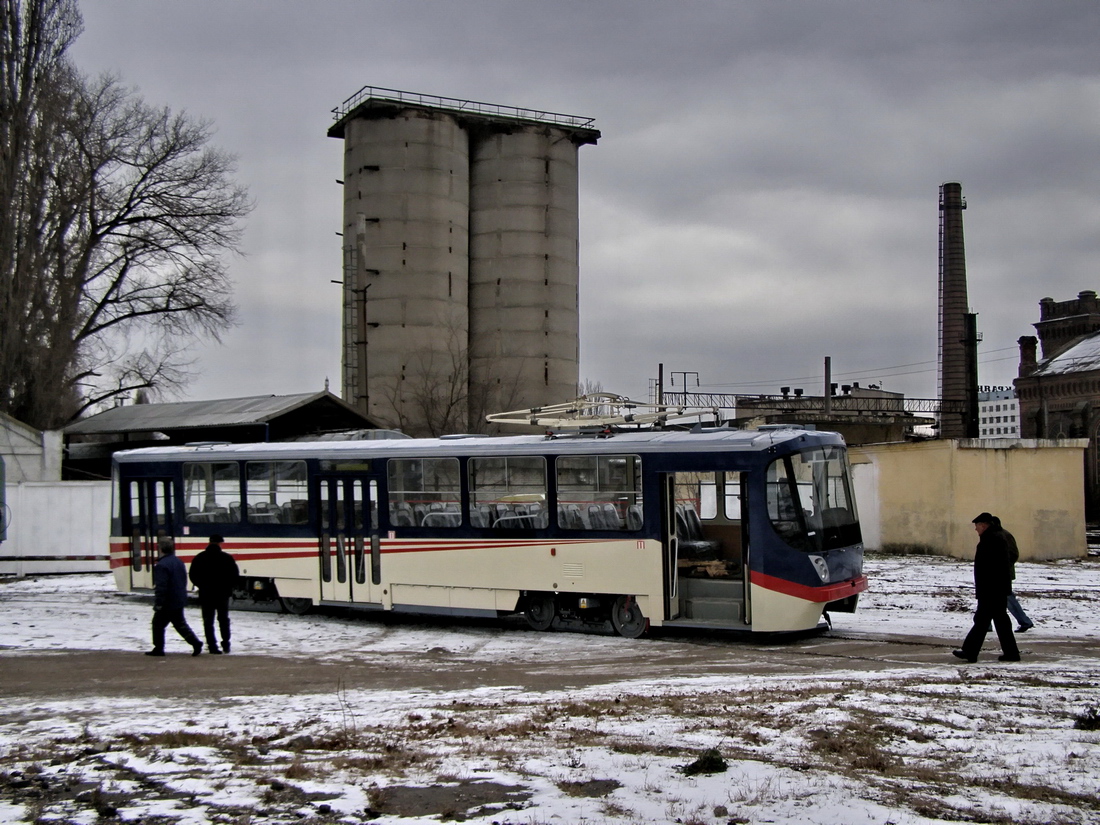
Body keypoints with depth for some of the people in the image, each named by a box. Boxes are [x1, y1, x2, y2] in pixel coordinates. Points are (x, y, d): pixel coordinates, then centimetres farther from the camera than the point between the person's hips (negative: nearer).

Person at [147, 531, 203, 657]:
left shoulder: (161, 565, -20)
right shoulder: (179, 562, 9)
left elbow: (161, 586, -23)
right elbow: (184, 581, 18)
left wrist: (158, 603, -18)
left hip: (167, 603, -8)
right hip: (179, 601, 8)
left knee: (158, 624, 7)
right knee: (180, 624, 15)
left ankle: (158, 648, 12)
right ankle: (195, 643, 2)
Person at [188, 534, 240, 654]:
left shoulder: (199, 558, -3)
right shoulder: (227, 558, -7)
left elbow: (193, 576, 0)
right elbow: (235, 575, -5)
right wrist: (228, 587, 9)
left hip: (205, 595, 0)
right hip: (223, 594, 0)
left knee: (208, 621, 7)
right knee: (224, 619, 16)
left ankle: (212, 645, 2)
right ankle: (226, 644, 14)